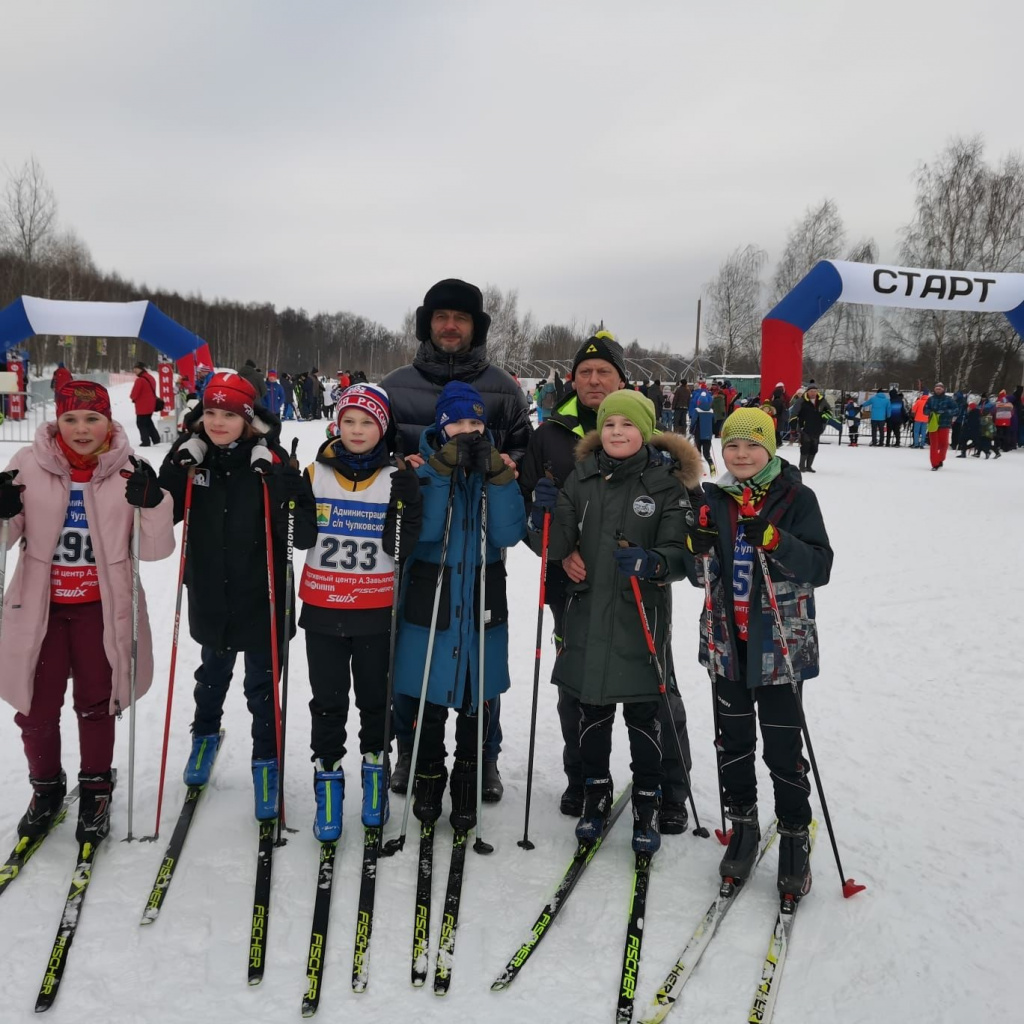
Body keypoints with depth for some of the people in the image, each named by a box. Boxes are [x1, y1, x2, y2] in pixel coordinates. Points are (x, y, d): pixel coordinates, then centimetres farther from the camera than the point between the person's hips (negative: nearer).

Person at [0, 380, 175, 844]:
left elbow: (154, 550, -8)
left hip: (101, 609, -1)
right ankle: (46, 787, 35)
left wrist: (153, 504, -25)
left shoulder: (129, 472, -7)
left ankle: (95, 791, 33)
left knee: (96, 705, 11)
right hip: (39, 606, 1)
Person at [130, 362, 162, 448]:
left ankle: (146, 441, -1)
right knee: (148, 422, 21)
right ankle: (156, 439, 20)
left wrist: (133, 397, 6)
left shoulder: (140, 380, -20)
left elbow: (134, 394, -18)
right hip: (150, 404, 9)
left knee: (141, 423, 1)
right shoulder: (150, 378, 10)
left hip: (142, 406, -9)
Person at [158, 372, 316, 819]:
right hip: (211, 597, 4)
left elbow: (302, 535, -21)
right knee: (213, 673, 26)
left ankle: (266, 762, 28)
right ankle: (205, 735, 52)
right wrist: (177, 468, -18)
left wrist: (279, 482, -33)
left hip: (261, 598, -3)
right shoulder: (192, 457, -5)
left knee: (262, 685, 9)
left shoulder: (270, 462, -15)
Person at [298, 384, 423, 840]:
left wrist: (407, 504, -22)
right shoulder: (316, 473, 1)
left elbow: (401, 545, -8)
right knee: (328, 701, 7)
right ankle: (327, 778, 19)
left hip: (376, 610, 0)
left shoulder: (397, 478, -2)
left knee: (375, 698, 13)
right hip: (323, 608, 1)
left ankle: (375, 767, 32)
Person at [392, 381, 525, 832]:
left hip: (483, 597, 2)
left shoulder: (500, 467, 2)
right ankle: (428, 776, 27)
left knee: (476, 701, 9)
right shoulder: (426, 465, -3)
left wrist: (497, 476, -20)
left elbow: (509, 533, -10)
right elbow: (424, 529, -18)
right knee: (429, 701, 6)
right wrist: (444, 468, -22)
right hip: (430, 596, -1)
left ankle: (467, 784, 26)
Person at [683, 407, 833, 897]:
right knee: (732, 740, 13)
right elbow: (699, 576, 6)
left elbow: (820, 567, -11)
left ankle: (795, 835, 22)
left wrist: (774, 541, -26)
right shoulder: (713, 499, 4)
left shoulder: (796, 498, -6)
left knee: (783, 745, 4)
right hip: (726, 642, 4)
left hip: (780, 644, -3)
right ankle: (743, 824, 31)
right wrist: (700, 546, -16)